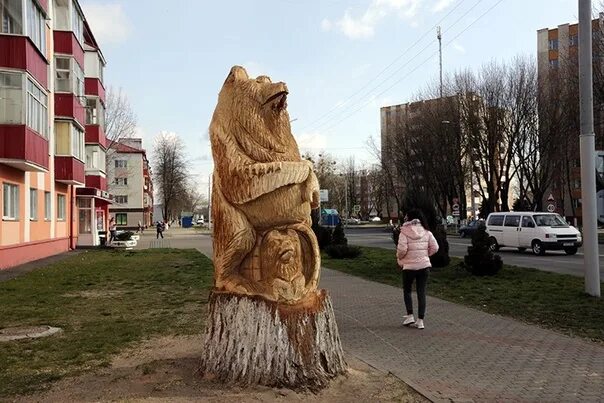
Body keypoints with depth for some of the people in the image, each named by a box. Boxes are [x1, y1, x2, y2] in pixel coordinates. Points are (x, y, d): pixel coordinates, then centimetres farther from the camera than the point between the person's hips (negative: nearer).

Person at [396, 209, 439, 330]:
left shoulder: (405, 232, -12)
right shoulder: (426, 232, 2)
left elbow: (402, 249, -20)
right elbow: (434, 247, -1)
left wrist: (399, 257, 1)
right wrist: (425, 255, 13)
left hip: (409, 266, -3)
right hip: (424, 265, 4)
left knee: (407, 290, 16)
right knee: (421, 292, 8)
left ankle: (410, 316, 8)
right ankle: (420, 320, 8)